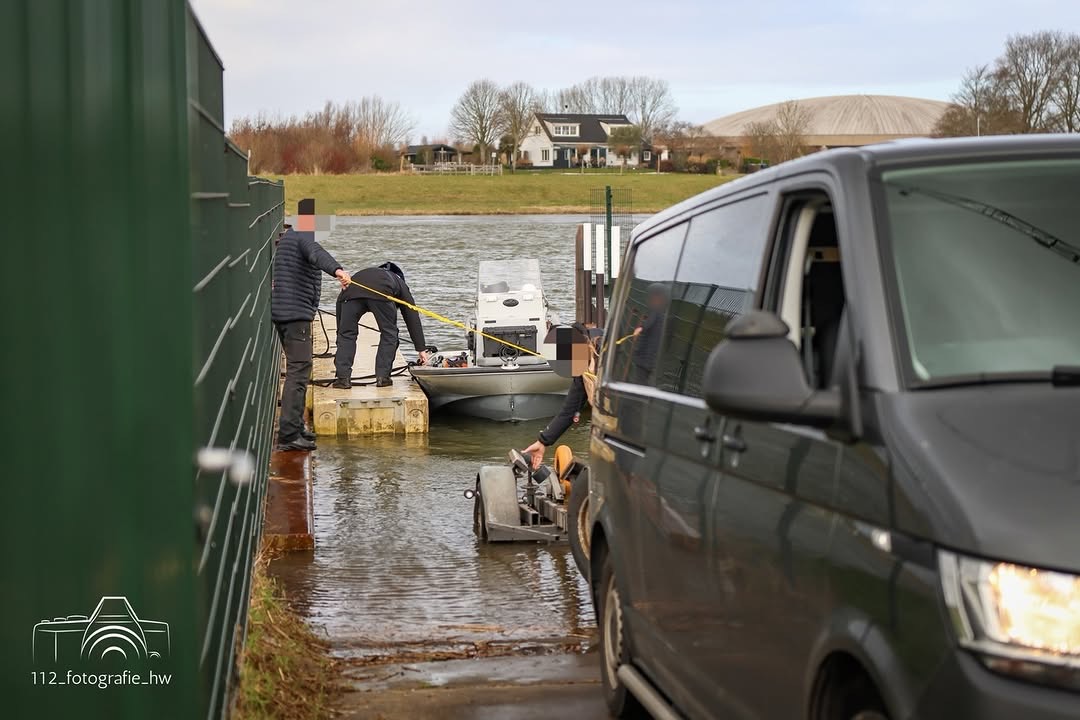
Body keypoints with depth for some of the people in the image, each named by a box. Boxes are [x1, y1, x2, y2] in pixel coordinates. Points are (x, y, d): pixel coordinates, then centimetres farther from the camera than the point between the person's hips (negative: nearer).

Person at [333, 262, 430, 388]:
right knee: (389, 334, 16)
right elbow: (412, 318, 31)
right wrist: (422, 349, 34)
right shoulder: (400, 284, 40)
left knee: (346, 334, 15)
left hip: (351, 291, 2)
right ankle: (382, 377, 13)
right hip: (380, 293, -2)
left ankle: (343, 377, 9)